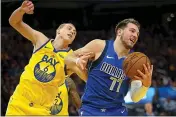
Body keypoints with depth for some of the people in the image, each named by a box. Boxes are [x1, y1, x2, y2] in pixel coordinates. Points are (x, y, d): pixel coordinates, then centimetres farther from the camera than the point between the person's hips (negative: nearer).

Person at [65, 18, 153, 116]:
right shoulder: (99, 46, -6)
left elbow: (135, 98, -3)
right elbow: (68, 58, 4)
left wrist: (146, 85, -23)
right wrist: (77, 61, -19)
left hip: (117, 111, 3)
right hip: (91, 109, -2)